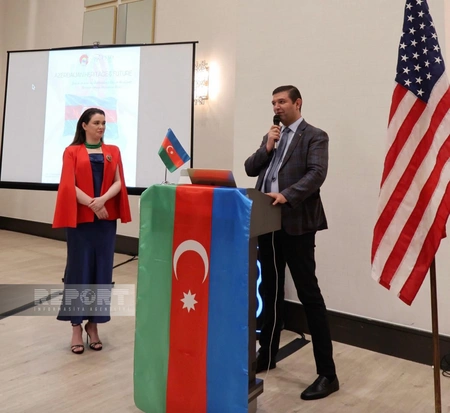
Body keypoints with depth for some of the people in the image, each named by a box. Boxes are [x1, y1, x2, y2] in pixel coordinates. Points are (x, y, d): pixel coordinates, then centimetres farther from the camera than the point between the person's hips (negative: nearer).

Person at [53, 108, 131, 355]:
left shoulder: (113, 151, 12)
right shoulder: (72, 151, 6)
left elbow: (118, 182, 2)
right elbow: (69, 185, -5)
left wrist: (103, 199, -16)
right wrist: (91, 203, -17)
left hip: (106, 218, 2)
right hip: (80, 218, -2)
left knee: (102, 269, 3)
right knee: (79, 268, 0)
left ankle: (93, 324, 16)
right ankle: (76, 326, 11)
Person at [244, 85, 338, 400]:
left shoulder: (315, 137, -1)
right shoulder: (271, 136, 20)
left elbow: (317, 173, -16)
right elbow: (250, 169, 13)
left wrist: (286, 195, -28)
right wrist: (267, 147, -2)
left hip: (297, 224, -7)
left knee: (309, 294, -4)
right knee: (270, 290, 16)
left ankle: (327, 374, 5)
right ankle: (267, 354, 32)